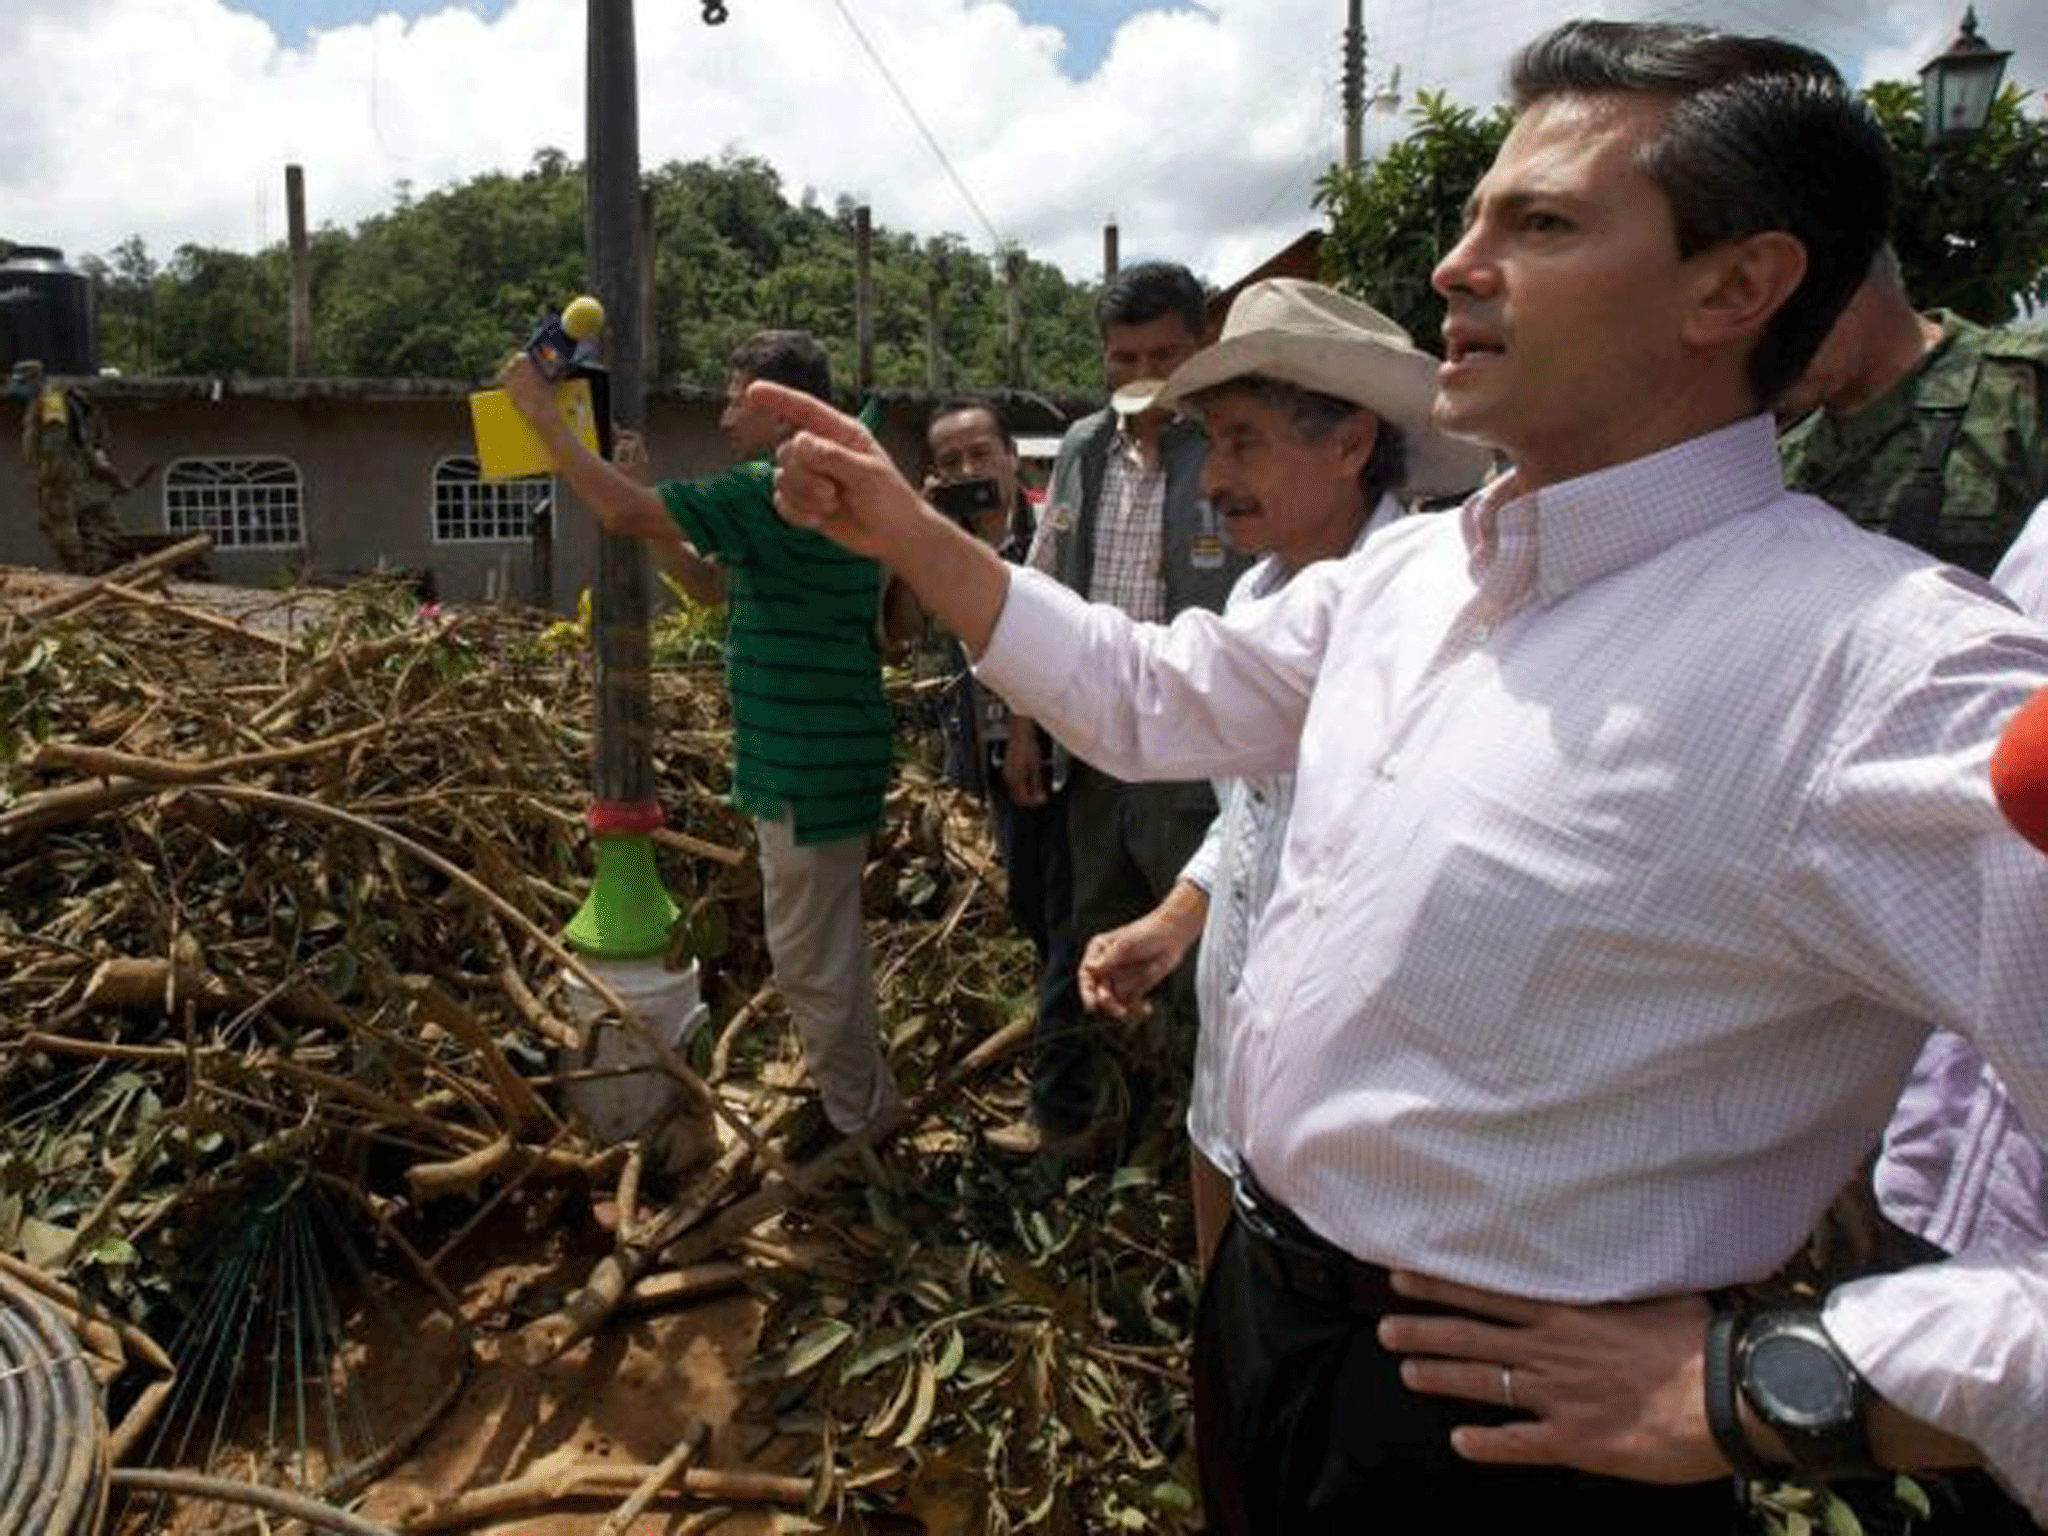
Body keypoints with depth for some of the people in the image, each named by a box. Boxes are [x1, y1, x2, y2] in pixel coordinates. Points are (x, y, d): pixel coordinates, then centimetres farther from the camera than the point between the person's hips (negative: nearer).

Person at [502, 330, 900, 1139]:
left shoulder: (772, 491, -18)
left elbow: (621, 511, -18)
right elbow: (713, 574, 19)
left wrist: (543, 413, -7)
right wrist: (656, 532, 9)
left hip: (809, 763, -11)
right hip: (825, 752, 11)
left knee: (809, 955, 1)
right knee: (829, 943, 22)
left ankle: (852, 1128, 15)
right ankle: (867, 1108, 37)